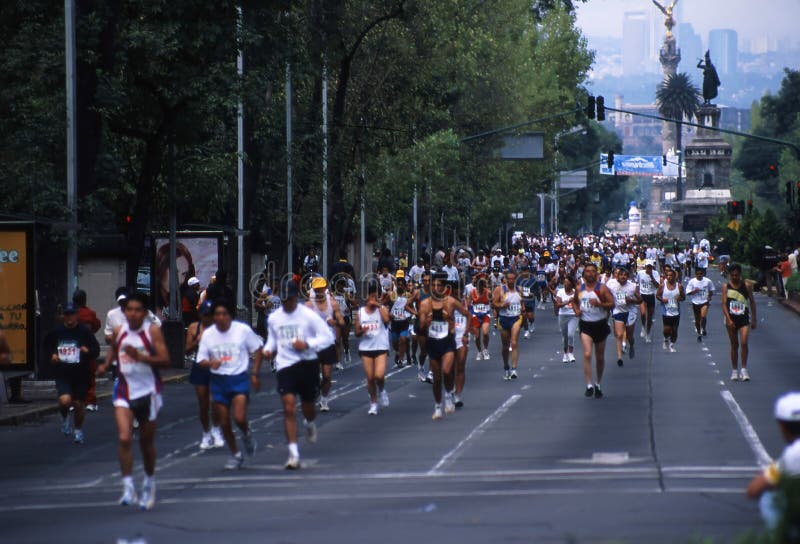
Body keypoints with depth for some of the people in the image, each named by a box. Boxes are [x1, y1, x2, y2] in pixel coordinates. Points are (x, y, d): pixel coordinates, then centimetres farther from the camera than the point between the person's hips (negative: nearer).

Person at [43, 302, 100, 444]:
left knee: (78, 404, 9)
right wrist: (52, 354, 0)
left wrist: (88, 351, -23)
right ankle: (65, 417, 13)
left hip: (81, 374, 0)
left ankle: (78, 429, 35)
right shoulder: (56, 332, 0)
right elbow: (47, 345, 19)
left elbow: (96, 350, -2)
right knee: (64, 401, -22)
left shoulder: (84, 332, -5)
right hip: (62, 374, 0)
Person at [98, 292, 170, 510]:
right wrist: (105, 365, 4)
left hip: (148, 391, -2)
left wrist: (140, 357, -28)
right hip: (124, 391, 2)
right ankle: (128, 487, -14)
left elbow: (165, 360, -15)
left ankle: (149, 482, 35)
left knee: (147, 442, 12)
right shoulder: (118, 331, 1)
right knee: (124, 438, -17)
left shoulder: (153, 331, -9)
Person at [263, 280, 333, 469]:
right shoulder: (274, 318, 7)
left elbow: (327, 336, -5)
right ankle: (293, 454, -12)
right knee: (289, 408, -12)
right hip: (285, 365, 1)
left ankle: (310, 424, 52)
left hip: (307, 363, -1)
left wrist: (307, 344, -19)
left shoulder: (308, 315, -5)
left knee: (308, 407, 11)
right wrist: (268, 349, 1)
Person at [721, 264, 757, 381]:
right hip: (731, 319, 0)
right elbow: (724, 304, -5)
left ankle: (744, 369, -6)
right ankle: (735, 370, 16)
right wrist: (728, 319, -16)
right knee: (734, 345, 7)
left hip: (744, 318, 0)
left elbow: (752, 302, 6)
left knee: (744, 343, -14)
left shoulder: (746, 286, 1)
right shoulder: (726, 287, -1)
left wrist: (754, 319, 4)